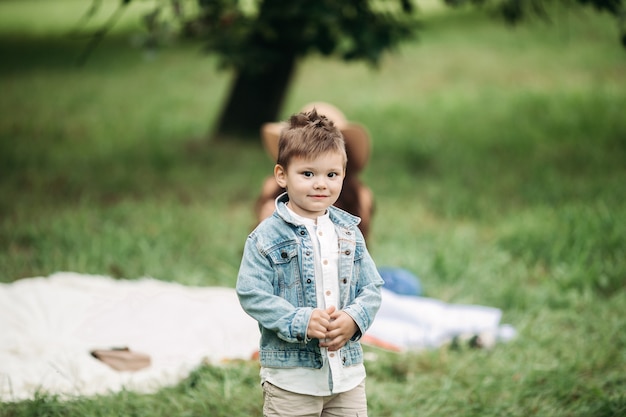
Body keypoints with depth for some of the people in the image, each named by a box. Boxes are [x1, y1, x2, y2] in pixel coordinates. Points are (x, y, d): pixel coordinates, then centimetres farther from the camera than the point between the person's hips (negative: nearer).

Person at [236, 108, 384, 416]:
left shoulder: (349, 232, 6)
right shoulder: (267, 237, -9)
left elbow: (371, 288, 7)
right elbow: (251, 294, -13)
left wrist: (354, 318, -14)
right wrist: (300, 322, -23)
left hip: (347, 370, 5)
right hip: (291, 374, -4)